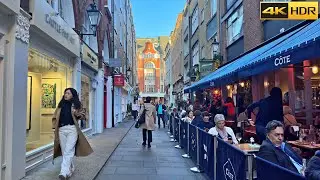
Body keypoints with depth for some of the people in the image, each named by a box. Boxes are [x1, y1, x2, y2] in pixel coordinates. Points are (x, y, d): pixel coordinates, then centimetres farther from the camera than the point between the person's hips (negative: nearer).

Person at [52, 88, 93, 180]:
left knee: (68, 151, -12)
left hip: (72, 129, -4)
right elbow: (55, 117, 19)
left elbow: (83, 115, 10)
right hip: (61, 130, 4)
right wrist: (55, 127, 6)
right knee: (64, 151, 7)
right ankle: (70, 169, 21)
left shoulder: (76, 104, 7)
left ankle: (64, 172, -16)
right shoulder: (61, 105, 16)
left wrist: (77, 114, -11)